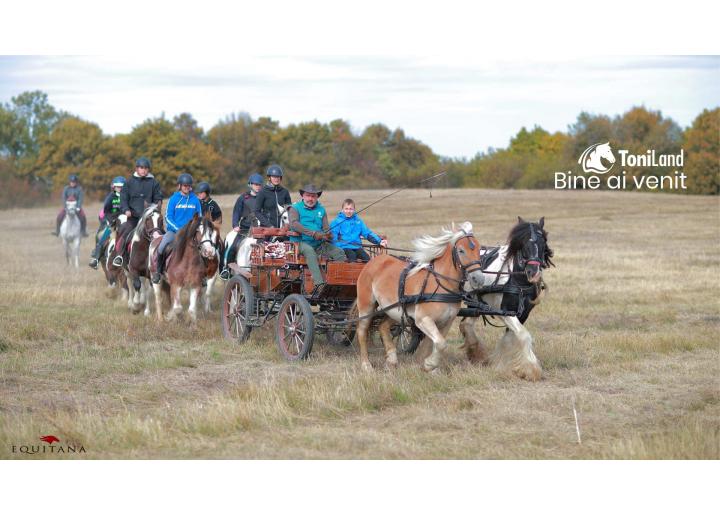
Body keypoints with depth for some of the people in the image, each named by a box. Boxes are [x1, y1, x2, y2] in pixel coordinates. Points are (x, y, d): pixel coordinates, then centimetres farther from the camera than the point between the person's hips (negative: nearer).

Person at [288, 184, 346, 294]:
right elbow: (293, 224, -14)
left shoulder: (321, 209, 19)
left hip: (319, 244, 5)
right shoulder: (295, 208, 4)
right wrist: (313, 233, -24)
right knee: (309, 251, -37)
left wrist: (328, 235, -15)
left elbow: (326, 227, 12)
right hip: (301, 242, -5)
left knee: (339, 252, -15)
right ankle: (319, 283, -49)